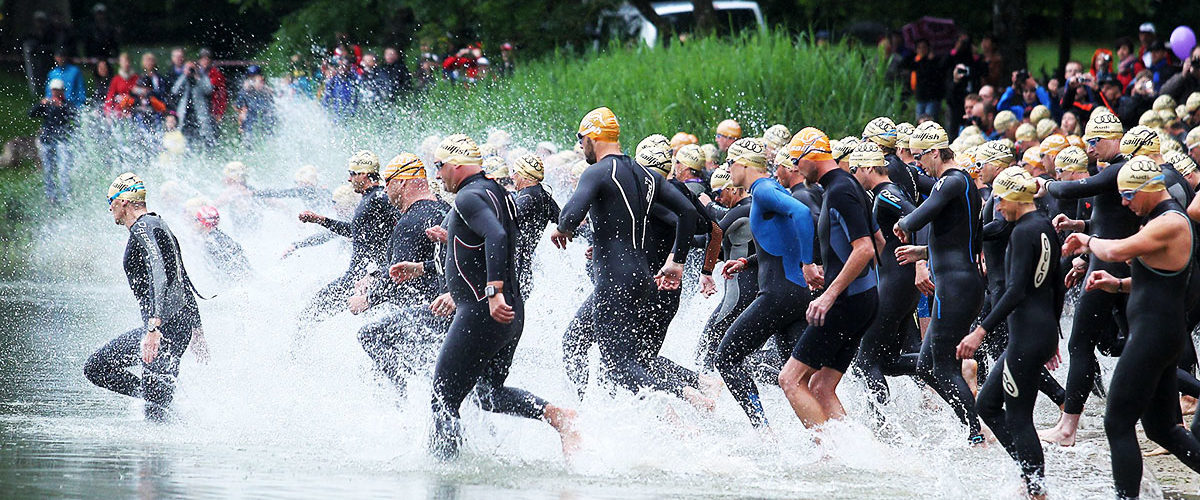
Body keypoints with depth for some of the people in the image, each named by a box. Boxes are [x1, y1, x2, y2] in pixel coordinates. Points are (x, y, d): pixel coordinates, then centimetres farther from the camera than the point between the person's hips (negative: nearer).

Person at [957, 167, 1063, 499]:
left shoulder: (1024, 231, -14)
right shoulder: (1048, 229, 14)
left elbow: (1016, 291, -21)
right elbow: (1058, 289, 21)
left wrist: (981, 331, -22)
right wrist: (1052, 336, 29)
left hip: (1027, 334, -10)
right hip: (1045, 330, 10)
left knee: (1018, 418, -4)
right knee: (987, 404, 15)